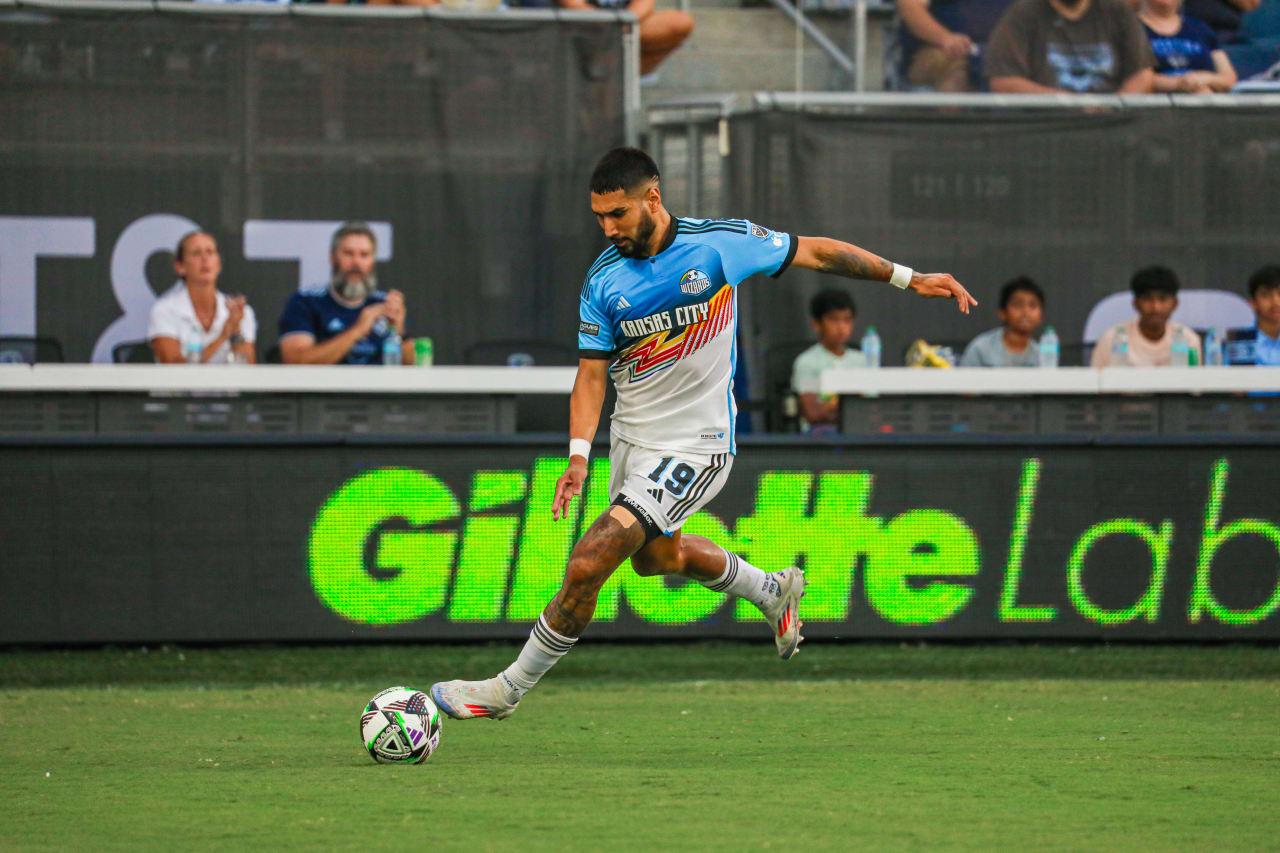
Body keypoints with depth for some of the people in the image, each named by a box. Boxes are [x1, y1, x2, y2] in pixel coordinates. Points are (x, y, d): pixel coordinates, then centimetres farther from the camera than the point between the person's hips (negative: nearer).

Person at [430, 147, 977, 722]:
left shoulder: (721, 243, -15)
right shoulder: (603, 280, -6)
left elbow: (815, 253, -2)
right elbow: (592, 372, -3)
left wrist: (909, 279, 2)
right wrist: (578, 456, -17)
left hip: (694, 445, -6)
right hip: (630, 438, 6)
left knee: (587, 565, -16)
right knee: (656, 555, 28)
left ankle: (508, 689, -4)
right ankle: (774, 592, 53)